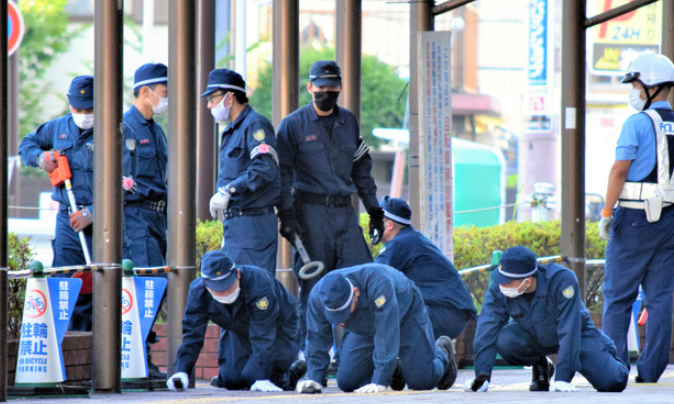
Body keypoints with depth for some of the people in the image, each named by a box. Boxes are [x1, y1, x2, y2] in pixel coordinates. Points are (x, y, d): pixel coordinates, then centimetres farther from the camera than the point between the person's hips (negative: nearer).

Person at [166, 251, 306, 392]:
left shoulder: (258, 284, -40)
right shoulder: (198, 291, -25)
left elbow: (263, 338, -40)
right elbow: (192, 335, -20)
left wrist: (262, 379, -43)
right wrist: (182, 371, -33)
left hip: (277, 329, -5)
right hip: (240, 332, 5)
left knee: (252, 378, -18)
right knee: (231, 381, -8)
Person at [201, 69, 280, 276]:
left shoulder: (255, 125, -11)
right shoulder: (232, 131, 20)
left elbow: (265, 168, -26)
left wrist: (228, 191, -29)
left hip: (253, 226, -10)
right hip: (235, 225, 10)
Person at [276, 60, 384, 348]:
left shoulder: (349, 122, 15)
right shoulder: (293, 125, 1)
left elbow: (361, 169, 22)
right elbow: (283, 173, -3)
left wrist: (374, 210, 19)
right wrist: (286, 214, -12)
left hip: (345, 213, 4)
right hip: (311, 213, -4)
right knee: (312, 285, -4)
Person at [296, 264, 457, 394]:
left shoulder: (379, 283, -46)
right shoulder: (318, 296, -29)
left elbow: (387, 335, -45)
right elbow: (317, 338, -16)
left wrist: (379, 382, -46)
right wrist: (314, 378, -24)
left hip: (404, 315, -4)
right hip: (365, 328, 5)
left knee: (421, 381, -11)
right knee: (347, 382, -7)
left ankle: (442, 352, 24)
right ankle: (394, 370, 22)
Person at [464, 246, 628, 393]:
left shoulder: (562, 280, -37)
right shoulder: (498, 289, -26)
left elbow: (568, 331, -37)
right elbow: (487, 330, -24)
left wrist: (563, 378, -41)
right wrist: (482, 376, -33)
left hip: (577, 335, -3)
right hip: (533, 336, 3)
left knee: (613, 383, -17)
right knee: (504, 340, -30)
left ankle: (609, 356, 21)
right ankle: (540, 366, 4)